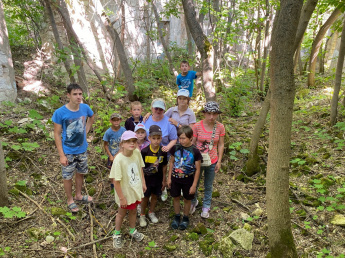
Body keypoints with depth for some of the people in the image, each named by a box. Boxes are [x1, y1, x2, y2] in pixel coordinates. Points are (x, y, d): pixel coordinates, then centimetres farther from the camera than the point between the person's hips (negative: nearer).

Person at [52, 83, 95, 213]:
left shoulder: (85, 108, -11)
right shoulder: (60, 113, -22)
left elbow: (92, 117, 14)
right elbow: (57, 134, -16)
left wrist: (86, 131, 2)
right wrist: (61, 155, -17)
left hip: (82, 149, 4)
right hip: (68, 152, -4)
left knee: (81, 173, 21)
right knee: (68, 177, 12)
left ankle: (78, 195, 44)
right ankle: (70, 200, 34)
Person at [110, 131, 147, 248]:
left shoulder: (137, 153, -14)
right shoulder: (119, 159, -30)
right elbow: (116, 181, -25)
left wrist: (143, 183, 6)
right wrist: (122, 198, -20)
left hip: (136, 190, 5)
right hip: (125, 192, -4)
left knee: (133, 210, 26)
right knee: (122, 213, 19)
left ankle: (132, 230, 52)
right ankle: (117, 235, 45)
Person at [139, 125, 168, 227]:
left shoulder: (163, 152, -11)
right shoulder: (144, 151, -18)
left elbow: (164, 166, 0)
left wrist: (164, 180, 6)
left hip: (158, 179, 2)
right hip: (146, 179, -2)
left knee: (155, 196, 18)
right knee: (145, 197, 13)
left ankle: (151, 213, 42)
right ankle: (142, 215, 34)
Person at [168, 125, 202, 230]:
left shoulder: (195, 151, -17)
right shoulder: (175, 148, -9)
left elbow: (197, 169, -10)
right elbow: (171, 163, 4)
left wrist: (194, 185, -9)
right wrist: (169, 177, 4)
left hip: (188, 180, -2)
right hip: (175, 178, 2)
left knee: (187, 199, 15)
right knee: (176, 198, 16)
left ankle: (185, 218, 37)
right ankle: (177, 217, 38)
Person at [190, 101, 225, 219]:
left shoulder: (220, 127, -7)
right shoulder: (197, 126, -13)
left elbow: (221, 145, -1)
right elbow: (192, 143, -6)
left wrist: (219, 161, -1)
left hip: (212, 161, 1)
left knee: (208, 186, 16)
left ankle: (206, 207, 37)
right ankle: (193, 202, 43)